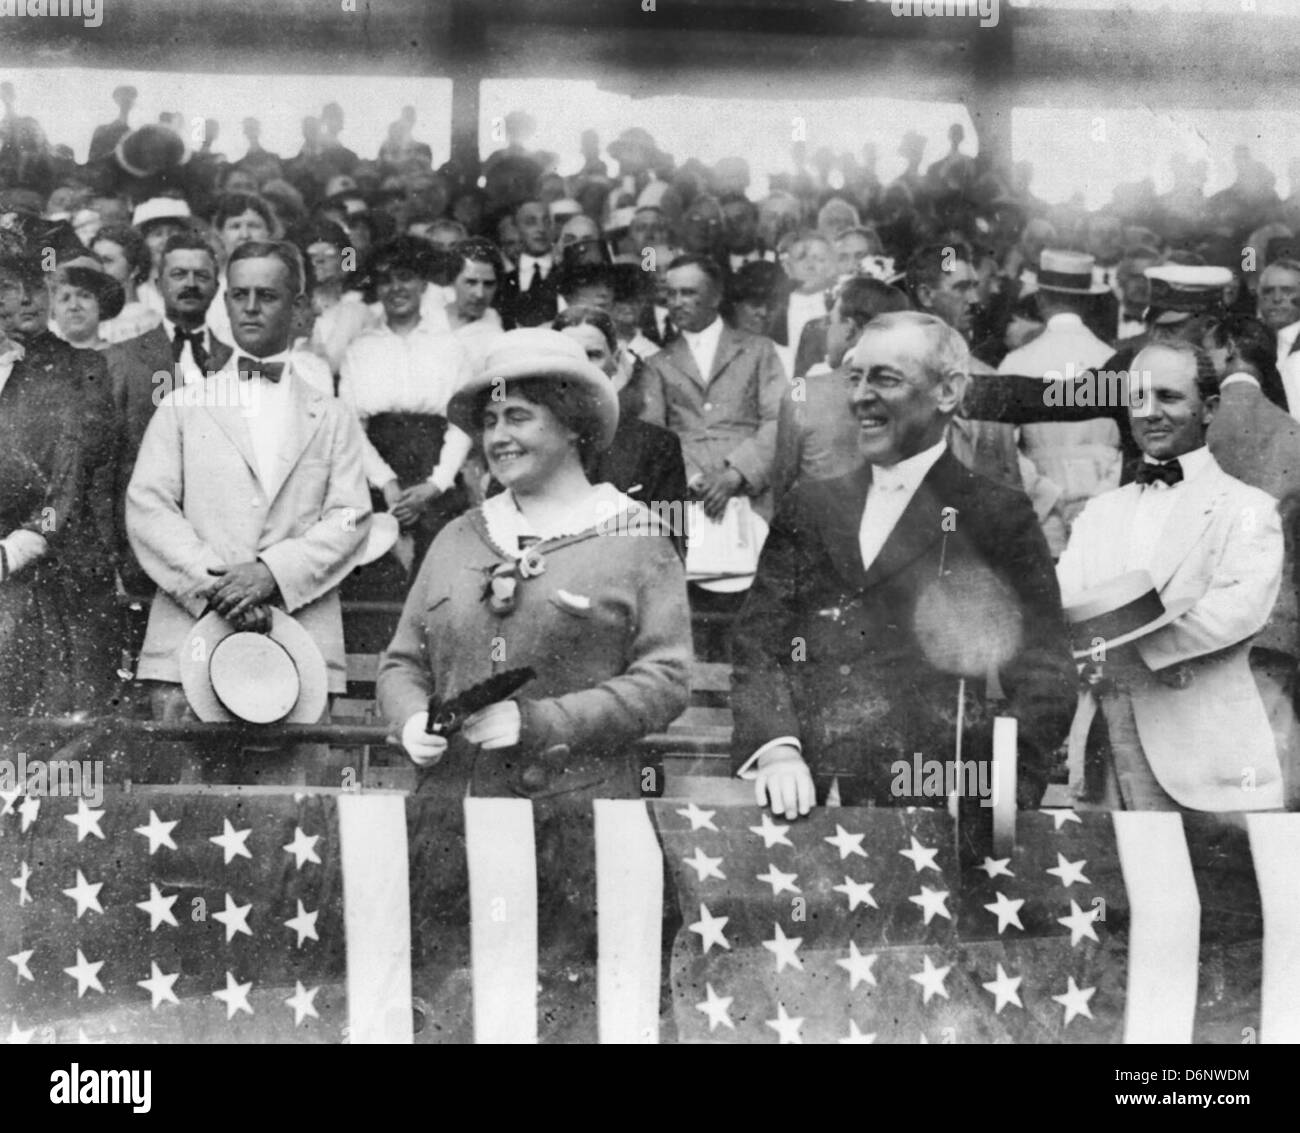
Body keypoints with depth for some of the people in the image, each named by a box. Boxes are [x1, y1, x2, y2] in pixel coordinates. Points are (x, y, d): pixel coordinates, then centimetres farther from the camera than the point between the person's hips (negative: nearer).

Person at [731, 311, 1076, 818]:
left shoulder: (999, 519, 5)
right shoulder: (809, 506, 15)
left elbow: (1043, 681, 2)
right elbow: (757, 643, 10)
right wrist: (776, 751, -8)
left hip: (929, 811, -2)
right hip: (802, 803, 2)